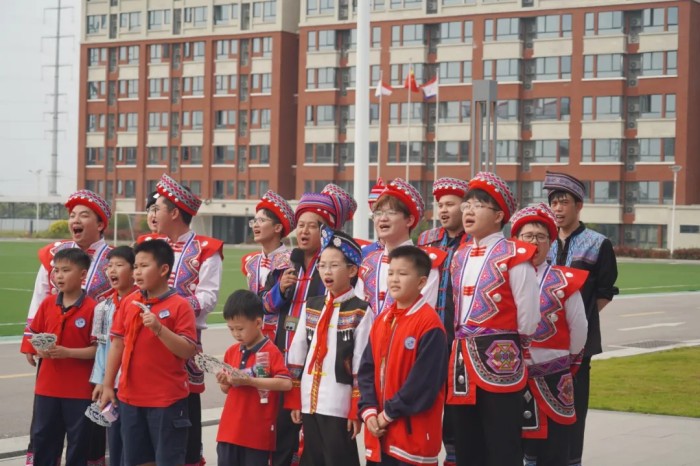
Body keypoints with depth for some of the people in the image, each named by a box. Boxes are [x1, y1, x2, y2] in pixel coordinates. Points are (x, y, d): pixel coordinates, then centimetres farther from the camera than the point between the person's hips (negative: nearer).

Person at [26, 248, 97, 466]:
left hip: (79, 389, -5)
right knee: (42, 437, 12)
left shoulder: (92, 308, -12)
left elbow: (97, 349, -13)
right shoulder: (47, 304, 4)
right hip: (47, 387, 5)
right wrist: (40, 349, -8)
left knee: (78, 441, 7)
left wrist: (67, 352, -22)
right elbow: (35, 336, 13)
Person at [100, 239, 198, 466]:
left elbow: (188, 351, -14)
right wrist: (107, 385, 8)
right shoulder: (128, 302, 6)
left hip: (167, 399, -5)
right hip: (130, 396, 5)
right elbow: (118, 344, 10)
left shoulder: (179, 305, -9)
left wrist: (158, 328, -25)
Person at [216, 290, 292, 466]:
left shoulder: (271, 352, -11)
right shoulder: (232, 352, 9)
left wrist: (249, 381, -22)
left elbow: (286, 383, -21)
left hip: (258, 432, -6)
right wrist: (224, 382, -6)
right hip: (230, 429, 6)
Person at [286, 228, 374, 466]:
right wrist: (294, 399, 10)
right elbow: (296, 354, 13)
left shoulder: (360, 311, -5)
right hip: (309, 402, 6)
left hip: (339, 406, -6)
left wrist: (356, 409, -11)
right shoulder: (311, 306, 12)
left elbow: (362, 364, -8)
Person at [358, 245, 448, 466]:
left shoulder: (429, 323, -12)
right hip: (380, 431, 8)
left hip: (413, 432, -7)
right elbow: (367, 369, 10)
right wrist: (369, 410, -5)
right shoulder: (381, 321, 12)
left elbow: (424, 380, -18)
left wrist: (390, 412, -15)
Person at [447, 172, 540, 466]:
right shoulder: (459, 257, 13)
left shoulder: (514, 256, -8)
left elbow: (528, 320, -7)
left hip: (500, 364, -7)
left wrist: (500, 341, 5)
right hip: (461, 364, 7)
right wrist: (465, 343, 12)